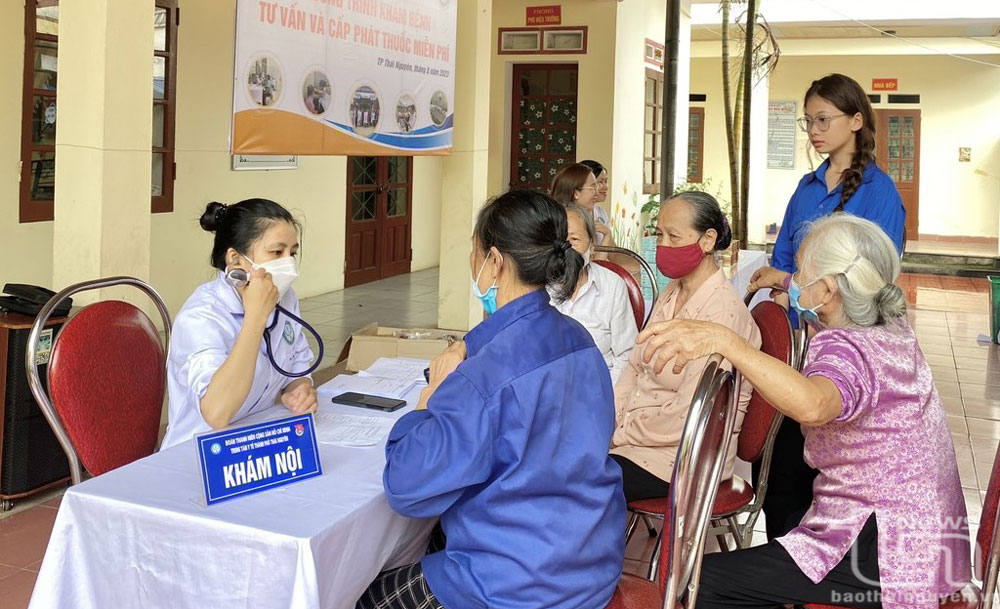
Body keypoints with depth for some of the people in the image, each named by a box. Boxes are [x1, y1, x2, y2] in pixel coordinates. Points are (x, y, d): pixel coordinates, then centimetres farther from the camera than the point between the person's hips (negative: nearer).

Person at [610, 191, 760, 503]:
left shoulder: (723, 312, -20)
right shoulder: (672, 292, 8)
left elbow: (685, 417, -22)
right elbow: (635, 367, 11)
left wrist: (617, 436, -13)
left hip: (683, 457, -8)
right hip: (636, 435, 8)